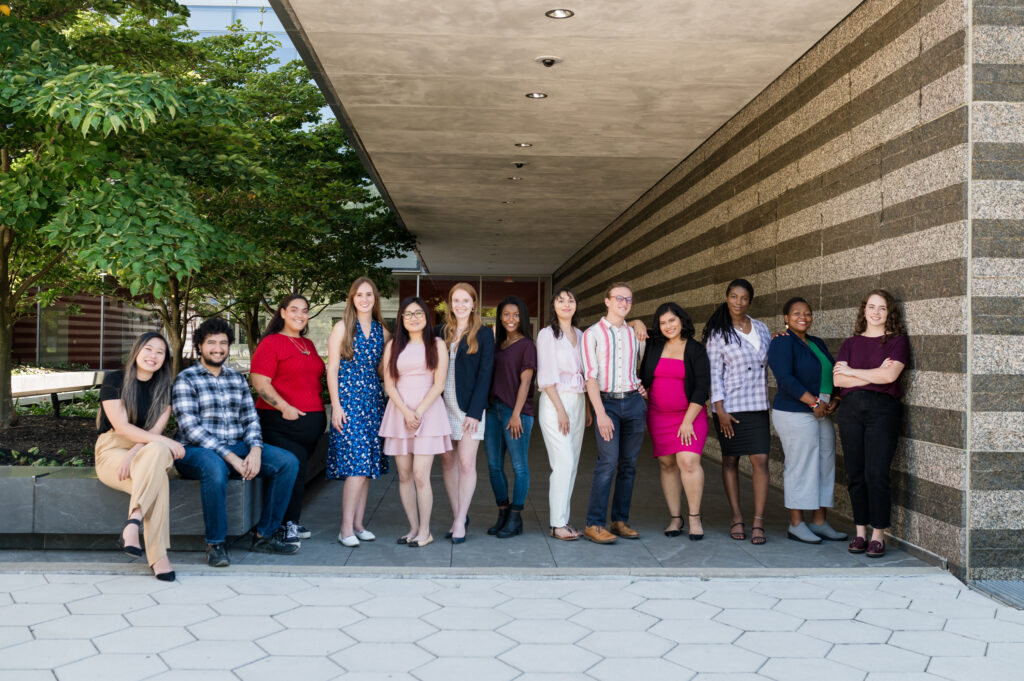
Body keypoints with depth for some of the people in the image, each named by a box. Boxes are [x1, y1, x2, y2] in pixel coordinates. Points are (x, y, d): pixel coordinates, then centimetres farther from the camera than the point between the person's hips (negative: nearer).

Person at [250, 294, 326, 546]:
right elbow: (259, 381, -13)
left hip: (312, 421, 7)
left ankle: (291, 524, 19)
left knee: (298, 472, 10)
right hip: (282, 422, -7)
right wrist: (285, 407, -20)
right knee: (291, 471, -11)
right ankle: (287, 527, -1)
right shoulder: (271, 343, -4)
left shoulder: (309, 345, 19)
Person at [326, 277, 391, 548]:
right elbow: (332, 369, -3)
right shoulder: (342, 328, 0)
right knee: (357, 463, -13)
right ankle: (346, 528, -6)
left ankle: (359, 524, 12)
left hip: (373, 400, 5)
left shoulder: (382, 332, 13)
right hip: (348, 398, -5)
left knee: (368, 464, 4)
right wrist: (336, 405, -10)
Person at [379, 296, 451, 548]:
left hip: (428, 412, -3)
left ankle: (425, 531, 1)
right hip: (399, 412, 3)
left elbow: (439, 384, -1)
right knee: (404, 475, 3)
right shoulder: (393, 345, 11)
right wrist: (406, 412, -9)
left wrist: (418, 412, -11)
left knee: (420, 475, -9)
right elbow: (389, 384, 5)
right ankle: (414, 528, 14)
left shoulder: (436, 344, 6)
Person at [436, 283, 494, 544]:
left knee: (466, 463, -5)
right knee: (447, 461, 7)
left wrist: (475, 412, -11)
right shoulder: (441, 332, 10)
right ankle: (458, 515, 19)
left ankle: (460, 522, 4)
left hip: (469, 405, -4)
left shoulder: (483, 334, 0)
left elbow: (485, 374, -4)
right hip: (443, 403, 4)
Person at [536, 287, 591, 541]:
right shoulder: (547, 334, -3)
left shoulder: (580, 335, 15)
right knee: (564, 463, -11)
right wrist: (561, 410, -14)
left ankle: (561, 518, 11)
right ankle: (557, 524, -5)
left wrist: (587, 408, 11)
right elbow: (547, 377, -9)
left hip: (578, 402, 6)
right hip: (555, 402, -6)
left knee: (571, 464, 5)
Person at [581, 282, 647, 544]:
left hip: (634, 402, 4)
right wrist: (601, 413, -15)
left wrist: (643, 385, 9)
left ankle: (620, 521, 14)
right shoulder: (592, 334, 0)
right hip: (606, 402, -4)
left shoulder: (635, 333, 13)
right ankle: (594, 524, -11)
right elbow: (590, 376, -6)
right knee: (608, 461, -15)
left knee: (628, 464, 5)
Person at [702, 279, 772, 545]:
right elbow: (714, 371, -5)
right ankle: (737, 518, 15)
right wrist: (719, 409, -11)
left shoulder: (761, 328, 12)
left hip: (758, 405, 3)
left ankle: (758, 523, -4)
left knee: (760, 460, -6)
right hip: (729, 405, -3)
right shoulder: (718, 332, 0)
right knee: (730, 461, 5)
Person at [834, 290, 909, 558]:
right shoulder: (850, 343, 15)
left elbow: (890, 375, -10)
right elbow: (838, 380, 2)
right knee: (855, 474, 4)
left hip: (882, 409, -3)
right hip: (851, 409, 3)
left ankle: (878, 536, 1)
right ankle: (860, 532, 14)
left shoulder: (897, 341, 6)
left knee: (876, 474, -9)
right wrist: (874, 374, -7)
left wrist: (852, 371, -1)